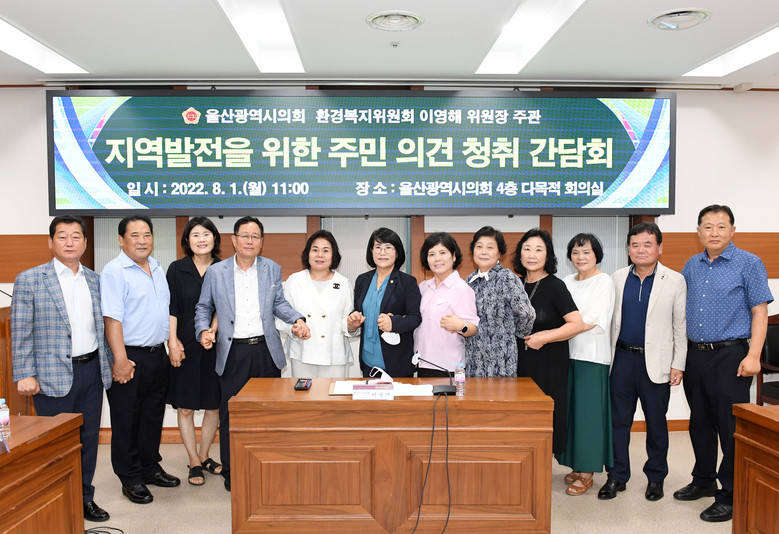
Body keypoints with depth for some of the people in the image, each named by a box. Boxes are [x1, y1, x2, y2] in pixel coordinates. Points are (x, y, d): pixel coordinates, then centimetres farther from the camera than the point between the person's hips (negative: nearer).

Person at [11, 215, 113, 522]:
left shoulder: (94, 280, 10)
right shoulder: (29, 280, -3)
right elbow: (20, 333, -5)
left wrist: (110, 361, 13)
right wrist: (24, 374, -10)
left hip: (92, 370, 4)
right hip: (53, 376, -4)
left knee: (89, 438, 12)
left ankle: (84, 498, 27)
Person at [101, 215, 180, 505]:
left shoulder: (157, 268, 12)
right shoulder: (114, 271, -12)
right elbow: (112, 318, -18)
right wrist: (120, 360, -22)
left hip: (158, 355, 7)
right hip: (130, 358, -7)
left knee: (153, 415, 17)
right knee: (127, 421, 6)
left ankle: (150, 467, 32)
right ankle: (130, 479, 18)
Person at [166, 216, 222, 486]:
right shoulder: (177, 269, 2)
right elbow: (171, 309, -1)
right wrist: (173, 342, -9)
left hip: (215, 345, 1)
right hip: (185, 346, -1)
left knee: (214, 406, 7)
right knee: (185, 407, 3)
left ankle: (204, 456, 25)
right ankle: (194, 462, 16)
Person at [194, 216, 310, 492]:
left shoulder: (272, 269, 7)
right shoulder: (215, 272, 2)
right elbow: (203, 307, 10)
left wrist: (297, 319, -3)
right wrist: (204, 330, -7)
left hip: (266, 350, 2)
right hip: (232, 353, -1)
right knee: (230, 414, 5)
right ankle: (231, 472, 21)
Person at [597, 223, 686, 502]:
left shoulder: (675, 281, -1)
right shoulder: (617, 278, 6)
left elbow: (681, 326, 0)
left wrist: (678, 364, -4)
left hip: (656, 362, -2)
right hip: (622, 359, 2)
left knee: (656, 422, 10)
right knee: (618, 420, 7)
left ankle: (655, 477, 27)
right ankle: (617, 476, 20)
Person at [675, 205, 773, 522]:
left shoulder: (749, 264, -4)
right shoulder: (692, 266, 11)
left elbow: (759, 311, -7)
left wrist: (753, 356, -15)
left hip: (731, 356, -5)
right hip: (695, 355, 5)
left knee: (730, 427, -1)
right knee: (700, 422, 15)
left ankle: (730, 496, 10)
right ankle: (704, 481, 30)